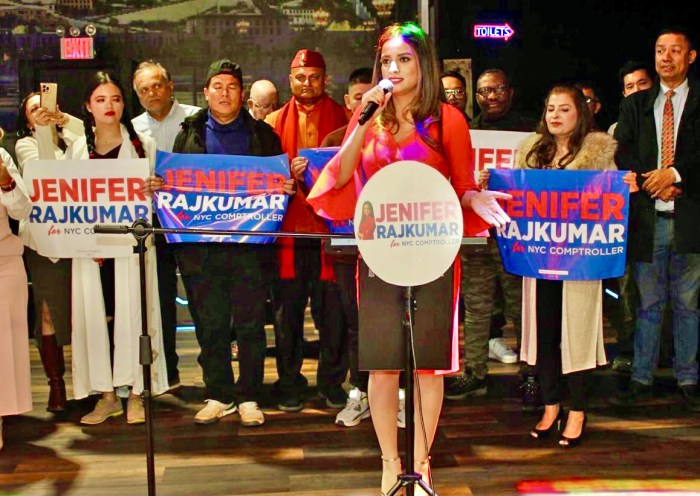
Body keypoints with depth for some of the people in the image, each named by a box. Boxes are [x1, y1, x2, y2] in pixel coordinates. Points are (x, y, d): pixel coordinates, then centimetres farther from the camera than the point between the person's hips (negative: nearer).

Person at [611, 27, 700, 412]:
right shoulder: (635, 105, 13)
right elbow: (622, 152, 4)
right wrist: (653, 184, -11)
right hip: (646, 219, 2)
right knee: (648, 304, 7)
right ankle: (641, 381, 13)